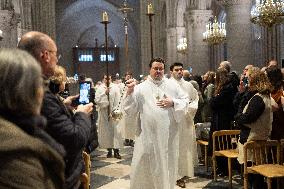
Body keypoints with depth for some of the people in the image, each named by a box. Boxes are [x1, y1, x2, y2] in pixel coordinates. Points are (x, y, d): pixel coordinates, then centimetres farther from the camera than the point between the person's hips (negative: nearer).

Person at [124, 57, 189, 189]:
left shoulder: (172, 85, 7)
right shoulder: (141, 88, 2)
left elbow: (185, 100, 7)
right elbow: (130, 109, -2)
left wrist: (173, 103, -11)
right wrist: (130, 92, -16)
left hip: (168, 134, 2)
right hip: (148, 134, -1)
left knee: (167, 164, 13)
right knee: (146, 166, 5)